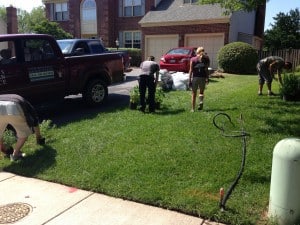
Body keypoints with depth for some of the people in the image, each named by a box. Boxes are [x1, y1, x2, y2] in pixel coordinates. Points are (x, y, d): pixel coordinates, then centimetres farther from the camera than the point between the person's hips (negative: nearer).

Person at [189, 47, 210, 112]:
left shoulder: (193, 59, 1)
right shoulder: (206, 59, 2)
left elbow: (191, 70, -3)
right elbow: (206, 70, -4)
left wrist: (190, 80, -1)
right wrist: (207, 78, 2)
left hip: (195, 78, 0)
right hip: (202, 78, 1)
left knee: (194, 94, 10)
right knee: (201, 92, 19)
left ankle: (193, 109, 10)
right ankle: (201, 101, -10)